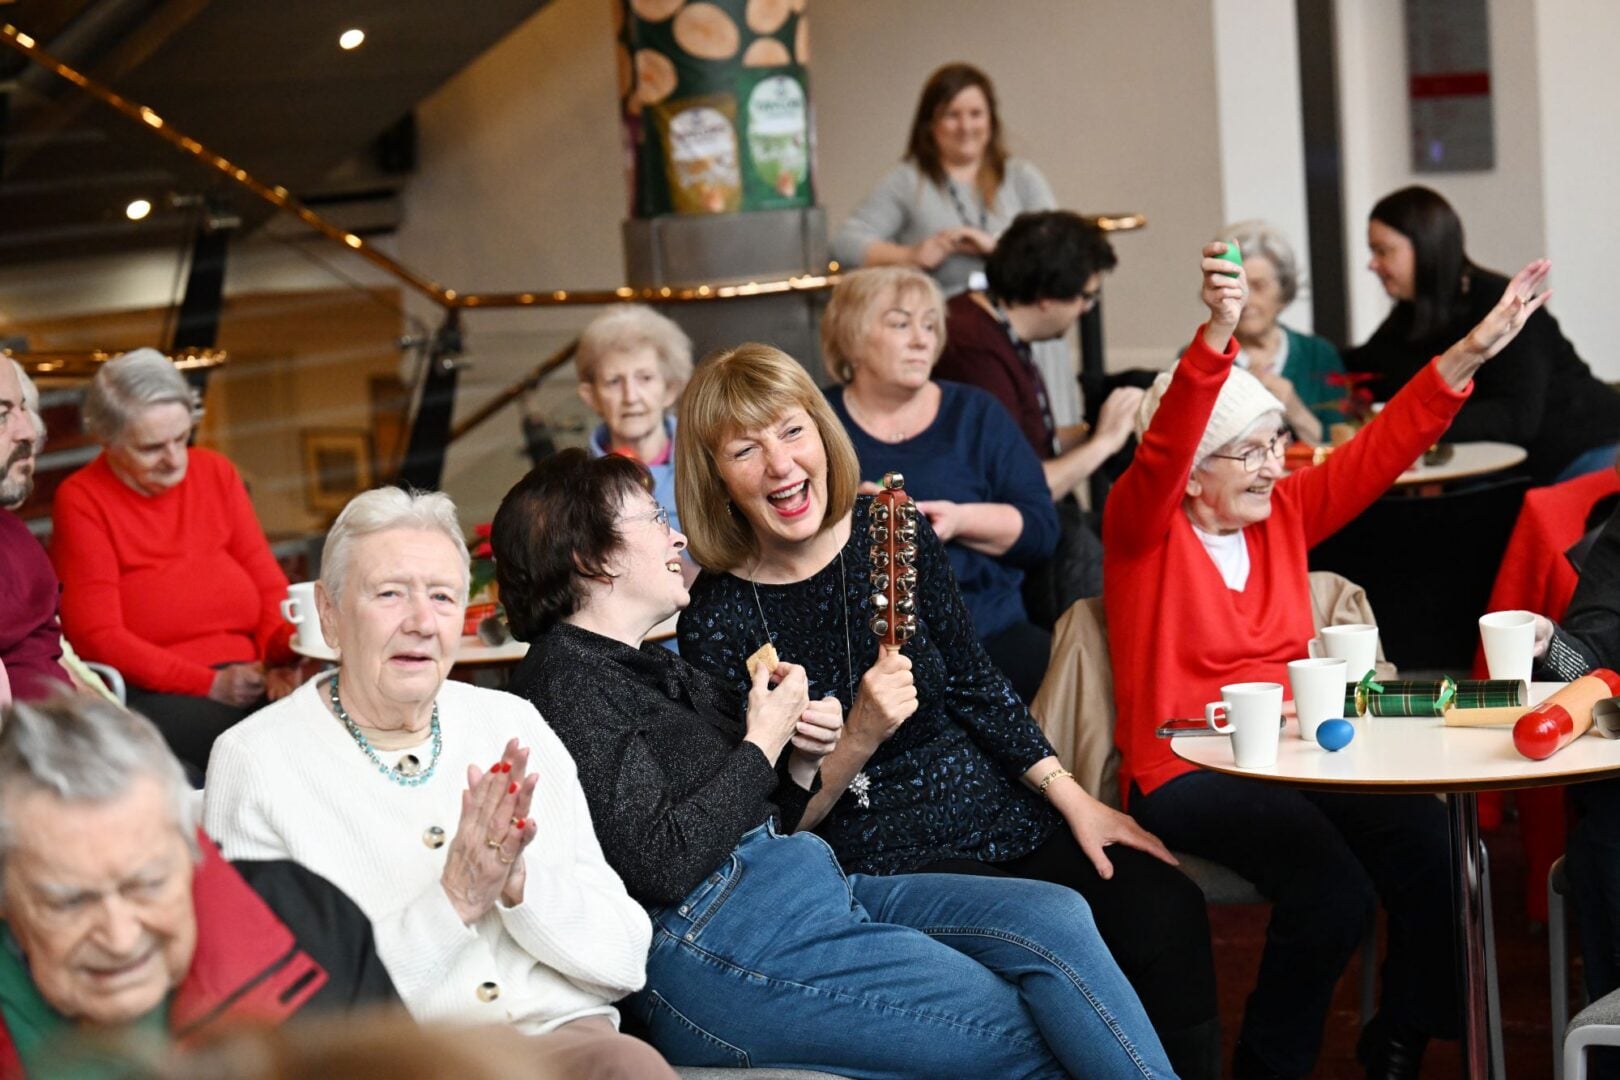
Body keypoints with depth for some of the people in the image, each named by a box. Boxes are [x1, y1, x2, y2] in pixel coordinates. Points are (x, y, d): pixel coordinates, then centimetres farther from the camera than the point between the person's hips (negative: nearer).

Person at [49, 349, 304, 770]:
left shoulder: (214, 472, 15)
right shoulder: (81, 501, 0)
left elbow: (269, 586, 14)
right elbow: (97, 636, -6)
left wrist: (286, 655, -9)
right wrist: (209, 684, -15)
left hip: (249, 679, 5)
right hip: (151, 694, -5)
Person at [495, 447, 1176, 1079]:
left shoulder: (654, 669, 23)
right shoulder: (565, 680, -7)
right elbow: (661, 864, -18)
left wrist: (802, 764, 5)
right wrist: (762, 744, -7)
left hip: (811, 885, 9)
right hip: (713, 935, -9)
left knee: (1056, 917, -9)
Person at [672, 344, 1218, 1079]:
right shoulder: (717, 621, -9)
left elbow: (975, 685, 9)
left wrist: (1072, 798, 2)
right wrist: (860, 739, -23)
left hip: (1000, 809, 5)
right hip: (880, 861, -4)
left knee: (1168, 912, -20)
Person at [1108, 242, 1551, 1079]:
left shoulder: (1284, 513, 11)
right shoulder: (1141, 526, -5)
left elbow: (1382, 446, 7)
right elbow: (1164, 445, -24)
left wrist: (1474, 349, -3)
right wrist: (1217, 334, -40)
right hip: (1183, 770, -6)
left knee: (1429, 839, -18)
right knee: (1332, 890, -28)